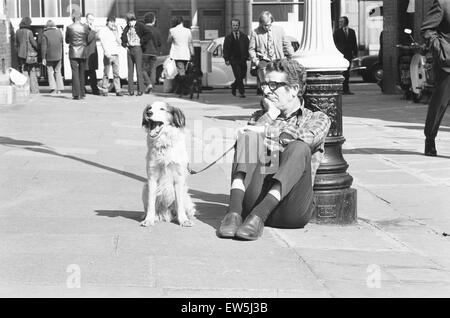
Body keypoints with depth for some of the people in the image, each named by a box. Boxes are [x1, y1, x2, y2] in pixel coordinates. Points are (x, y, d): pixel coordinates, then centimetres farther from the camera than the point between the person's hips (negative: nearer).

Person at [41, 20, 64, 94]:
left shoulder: (45, 34, -8)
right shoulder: (59, 32, 2)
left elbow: (44, 47, -9)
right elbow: (62, 44, 9)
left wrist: (43, 58, -6)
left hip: (49, 56, -3)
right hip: (58, 56, 3)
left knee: (50, 71, 6)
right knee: (58, 71, 11)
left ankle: (53, 88, -4)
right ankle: (59, 89, 8)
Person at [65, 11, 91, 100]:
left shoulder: (69, 27, -6)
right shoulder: (85, 27, -2)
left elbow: (67, 41, 4)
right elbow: (88, 40, 6)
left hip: (73, 52, -2)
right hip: (83, 52, 2)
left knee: (75, 73, -1)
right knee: (82, 73, 11)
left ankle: (76, 94, -7)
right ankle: (82, 93, 13)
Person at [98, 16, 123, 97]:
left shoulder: (115, 31, 16)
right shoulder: (103, 31, 3)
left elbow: (119, 42, 7)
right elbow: (103, 43, -5)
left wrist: (115, 32, -1)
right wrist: (107, 53, -17)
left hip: (115, 55, 4)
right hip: (107, 55, -4)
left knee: (116, 73, -1)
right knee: (106, 74, -3)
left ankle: (118, 90, -2)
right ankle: (104, 90, 3)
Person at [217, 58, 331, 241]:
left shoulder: (317, 119, 18)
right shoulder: (260, 117, 28)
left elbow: (307, 138, -8)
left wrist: (266, 131, -12)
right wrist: (271, 114, 5)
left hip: (292, 208, -2)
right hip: (254, 198, 2)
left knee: (299, 147, -27)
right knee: (249, 137, -18)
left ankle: (259, 216, -41)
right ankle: (235, 212, -36)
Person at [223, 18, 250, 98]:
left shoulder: (244, 36, 11)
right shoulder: (228, 37, 7)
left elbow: (248, 47, 10)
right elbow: (225, 49, 5)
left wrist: (247, 56, -2)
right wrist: (226, 59, -6)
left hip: (242, 60, 3)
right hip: (234, 60, -3)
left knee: (243, 76, 5)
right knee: (238, 76, -12)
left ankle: (234, 86, 29)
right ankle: (242, 92, -7)